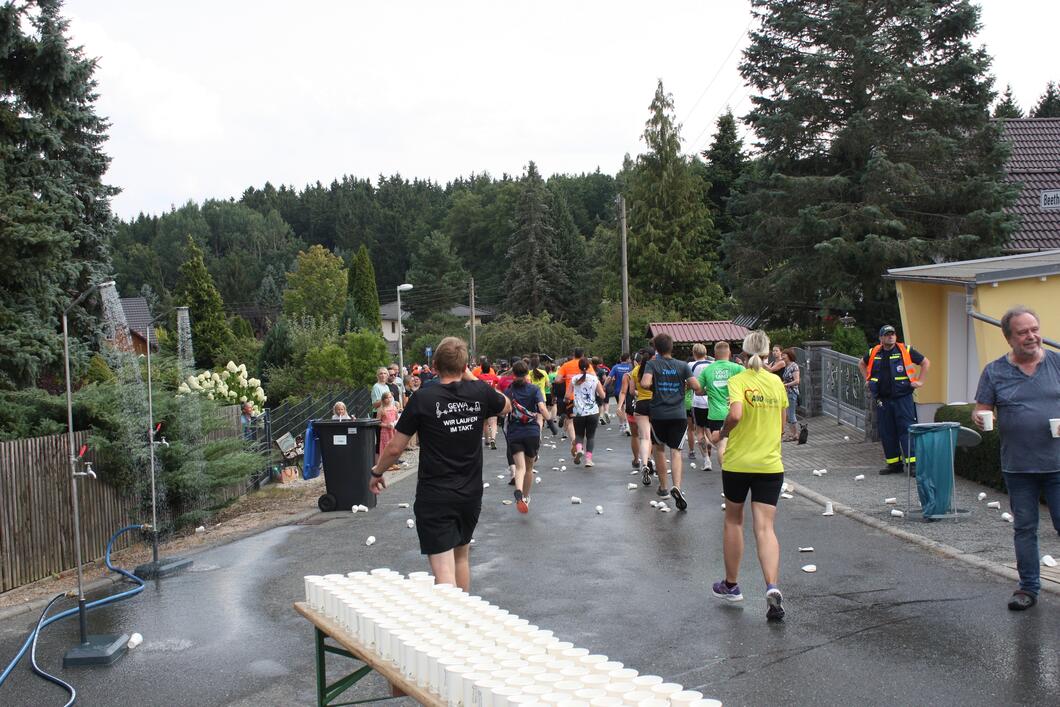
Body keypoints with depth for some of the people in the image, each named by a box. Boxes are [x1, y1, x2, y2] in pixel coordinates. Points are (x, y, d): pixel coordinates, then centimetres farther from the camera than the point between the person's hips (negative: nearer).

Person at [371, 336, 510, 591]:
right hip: (471, 493, 5)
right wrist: (472, 377, 15)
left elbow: (395, 448, -7)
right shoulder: (480, 392, -4)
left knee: (444, 571, -6)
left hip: (434, 496, -5)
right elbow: (506, 406, 20)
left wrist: (377, 472, 12)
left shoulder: (423, 398, -13)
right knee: (461, 554, 25)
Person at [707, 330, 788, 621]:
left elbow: (736, 414, -25)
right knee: (765, 528, 0)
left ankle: (731, 585, 27)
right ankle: (772, 588, -20)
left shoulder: (738, 381, -9)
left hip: (737, 462, -3)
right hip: (770, 464, 3)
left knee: (733, 521, 16)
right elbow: (781, 423, 12)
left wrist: (721, 434, -7)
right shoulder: (777, 382, 5)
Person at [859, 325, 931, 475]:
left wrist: (919, 381, 1)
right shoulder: (874, 353, 7)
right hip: (883, 399, 4)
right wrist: (868, 380, 18)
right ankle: (893, 464, 16)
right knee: (886, 432, 7)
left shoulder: (905, 351, -3)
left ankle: (913, 463, -8)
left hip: (903, 398, -4)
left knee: (907, 429, -9)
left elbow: (926, 362, 6)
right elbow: (861, 364, 27)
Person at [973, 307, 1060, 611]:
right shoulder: (994, 371, 2)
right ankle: (1028, 587, 23)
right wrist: (980, 418, -20)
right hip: (1018, 467, 1)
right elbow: (982, 409, 3)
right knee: (1024, 529, 11)